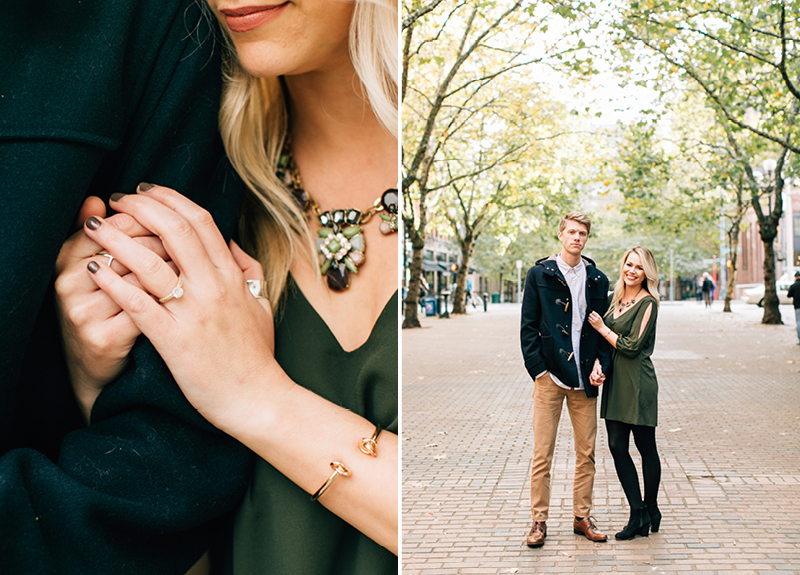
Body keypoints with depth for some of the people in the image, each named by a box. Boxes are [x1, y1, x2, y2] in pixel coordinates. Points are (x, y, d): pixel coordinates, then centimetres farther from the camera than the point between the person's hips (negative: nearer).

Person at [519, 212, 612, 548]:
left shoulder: (597, 279, 10)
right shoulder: (539, 274, 3)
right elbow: (528, 326, 1)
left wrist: (601, 364, -2)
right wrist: (538, 369, -8)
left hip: (584, 379, 3)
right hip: (550, 376, -3)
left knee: (586, 453, 8)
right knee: (542, 454, 0)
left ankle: (582, 517, 20)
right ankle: (539, 521, 10)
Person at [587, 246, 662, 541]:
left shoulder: (648, 303, -9)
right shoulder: (615, 299, 13)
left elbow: (632, 347, -14)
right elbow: (603, 339, 18)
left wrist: (602, 327, -7)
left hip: (638, 382, -7)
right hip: (615, 381, 7)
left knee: (645, 447, 5)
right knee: (617, 446, 3)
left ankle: (648, 509, 20)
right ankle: (639, 513, 12)